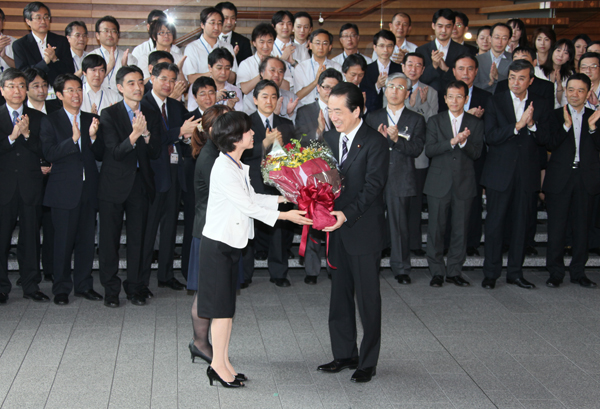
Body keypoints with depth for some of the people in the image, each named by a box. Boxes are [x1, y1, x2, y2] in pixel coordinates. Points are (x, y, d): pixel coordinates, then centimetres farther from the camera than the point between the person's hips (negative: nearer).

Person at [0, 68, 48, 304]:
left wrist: (27, 134, -13)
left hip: (30, 187, 2)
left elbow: (43, 152, 0)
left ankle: (31, 286, 13)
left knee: (30, 238, 5)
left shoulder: (38, 118, 9)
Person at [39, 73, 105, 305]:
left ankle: (84, 285, 20)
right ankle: (61, 289, 11)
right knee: (63, 242, 0)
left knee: (87, 241, 8)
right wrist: (73, 139, -22)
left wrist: (93, 136, -12)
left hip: (88, 190, 4)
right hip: (64, 191, -4)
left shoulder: (92, 120, 12)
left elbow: (101, 155, 6)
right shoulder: (50, 121, 1)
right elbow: (49, 153, -11)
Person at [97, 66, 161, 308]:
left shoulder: (151, 117, 7)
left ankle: (134, 287, 20)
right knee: (109, 239, 3)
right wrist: (134, 135, -32)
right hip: (114, 185, -3)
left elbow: (155, 154, 0)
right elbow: (115, 152, -15)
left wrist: (146, 134, -18)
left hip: (140, 185, 3)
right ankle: (111, 290, 14)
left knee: (137, 239, 9)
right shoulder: (109, 115, -6)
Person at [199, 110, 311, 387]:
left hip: (231, 243, 9)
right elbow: (248, 206, -21)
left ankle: (223, 363, 18)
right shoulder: (223, 168, -19)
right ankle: (218, 365, 5)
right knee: (222, 305, -4)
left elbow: (252, 198, 16)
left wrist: (282, 198, 8)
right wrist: (284, 216, -18)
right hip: (217, 243, -9)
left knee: (227, 305, 11)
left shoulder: (238, 166, 10)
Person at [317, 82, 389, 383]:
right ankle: (345, 355, 26)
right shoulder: (329, 138, 10)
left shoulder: (375, 143, -12)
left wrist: (347, 214, -30)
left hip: (364, 231, -7)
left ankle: (368, 362, 14)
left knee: (367, 298, 3)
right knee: (339, 294, 14)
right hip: (336, 228, 7)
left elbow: (373, 186, -19)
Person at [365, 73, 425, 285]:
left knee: (399, 225, 1)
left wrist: (396, 139, -19)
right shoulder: (373, 117, 14)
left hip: (401, 180, -1)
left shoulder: (416, 120, 8)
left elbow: (417, 149, -4)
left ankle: (401, 268, 11)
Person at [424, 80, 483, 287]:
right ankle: (437, 272, 11)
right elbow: (429, 150, -7)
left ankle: (454, 271, 15)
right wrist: (452, 141, -20)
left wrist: (464, 142, -21)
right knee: (436, 228, 1)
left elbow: (476, 153, -2)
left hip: (464, 184, 1)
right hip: (439, 183, -1)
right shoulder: (435, 121, 5)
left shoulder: (475, 123, 7)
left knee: (460, 229, 5)